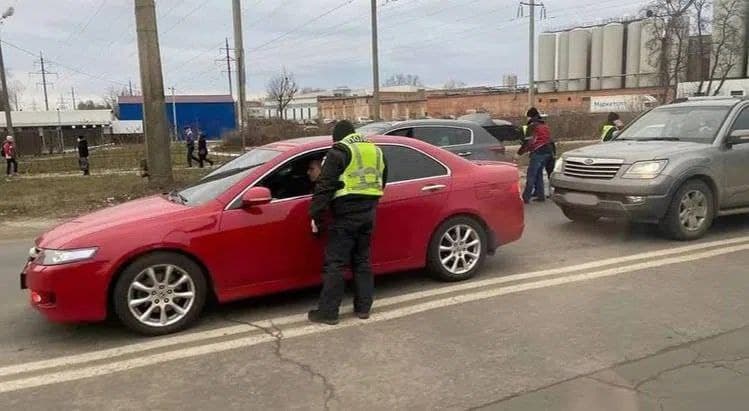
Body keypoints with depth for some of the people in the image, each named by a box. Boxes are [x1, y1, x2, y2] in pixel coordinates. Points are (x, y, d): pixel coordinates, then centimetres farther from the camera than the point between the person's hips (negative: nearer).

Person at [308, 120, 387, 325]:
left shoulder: (340, 151, -6)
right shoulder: (375, 150, 16)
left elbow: (325, 186, -13)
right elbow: (382, 183, 22)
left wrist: (316, 215, -11)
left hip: (346, 214, -7)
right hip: (368, 213, 7)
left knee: (335, 264, -2)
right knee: (362, 261, 15)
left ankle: (328, 311, 3)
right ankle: (363, 307, 19)